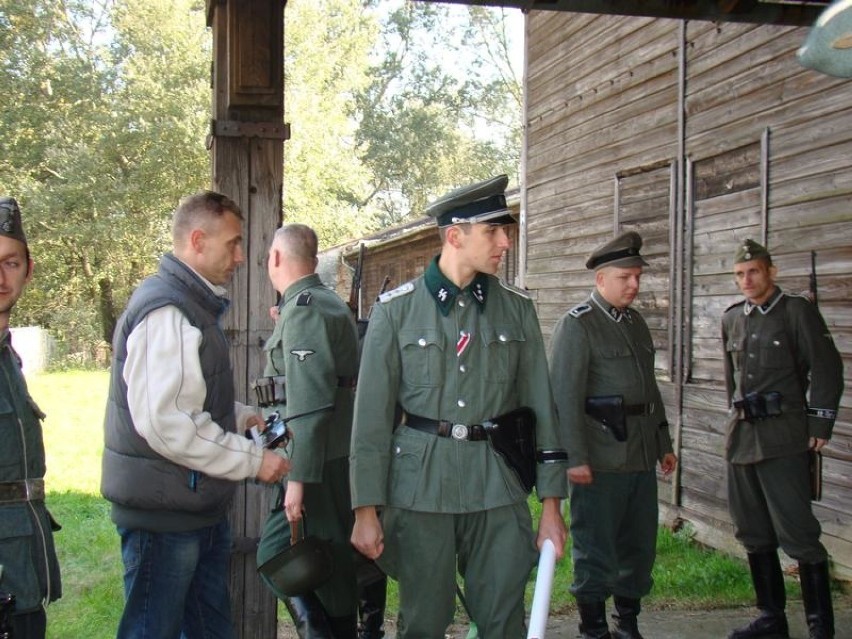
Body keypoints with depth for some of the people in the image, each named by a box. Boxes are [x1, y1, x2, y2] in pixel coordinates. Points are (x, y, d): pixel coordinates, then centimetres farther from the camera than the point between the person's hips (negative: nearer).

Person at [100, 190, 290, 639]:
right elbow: (166, 423, -27)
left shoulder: (195, 304, 14)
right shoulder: (165, 312, -20)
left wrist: (242, 416, 6)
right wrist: (252, 460, -19)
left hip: (201, 507, 10)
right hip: (164, 516, -10)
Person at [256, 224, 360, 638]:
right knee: (335, 561, 15)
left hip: (319, 461, -10)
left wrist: (299, 477, -22)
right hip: (341, 455, 10)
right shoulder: (331, 304, 15)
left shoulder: (302, 310, -15)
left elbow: (311, 403, -22)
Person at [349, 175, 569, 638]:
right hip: (421, 485, -2)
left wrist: (551, 504, 4)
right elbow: (371, 414, -2)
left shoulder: (517, 309, 5)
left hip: (499, 489, 2)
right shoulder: (396, 309, -2)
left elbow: (540, 405, 7)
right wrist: (366, 510, -4)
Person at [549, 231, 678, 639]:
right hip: (600, 459, -8)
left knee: (640, 545, 15)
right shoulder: (576, 325, -10)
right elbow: (565, 395, -15)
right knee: (596, 548, 3)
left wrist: (664, 444, 20)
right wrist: (575, 459, -19)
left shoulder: (636, 322, 14)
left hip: (640, 455, 8)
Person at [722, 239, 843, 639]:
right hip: (742, 438, 7)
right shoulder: (732, 319, 13)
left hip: (783, 439, -6)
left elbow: (826, 369, -7)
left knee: (798, 534, -7)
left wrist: (820, 425, -10)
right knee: (754, 534, 11)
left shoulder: (797, 311, -4)